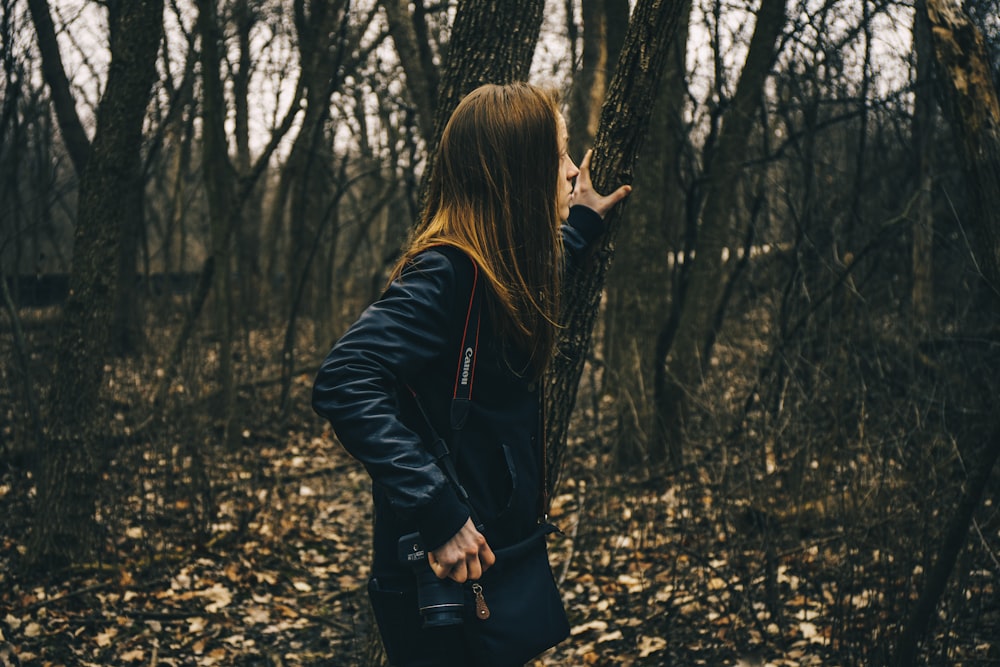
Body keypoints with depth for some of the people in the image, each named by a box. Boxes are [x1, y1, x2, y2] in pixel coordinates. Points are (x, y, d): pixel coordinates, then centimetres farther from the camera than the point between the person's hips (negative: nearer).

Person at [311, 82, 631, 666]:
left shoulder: (499, 269, 6)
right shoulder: (447, 273, -22)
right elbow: (344, 384, -32)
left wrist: (582, 222, 36)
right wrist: (437, 511, -34)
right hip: (443, 577, -9)